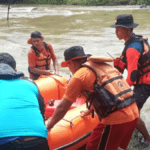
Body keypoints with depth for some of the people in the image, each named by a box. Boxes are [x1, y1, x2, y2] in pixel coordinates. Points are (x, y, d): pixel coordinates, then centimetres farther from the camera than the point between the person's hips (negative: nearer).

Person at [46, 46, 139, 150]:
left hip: (115, 119, -7)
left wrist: (48, 126, 14)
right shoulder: (104, 66, 17)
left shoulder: (79, 76, -4)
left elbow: (62, 108, 0)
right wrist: (89, 111, 46)